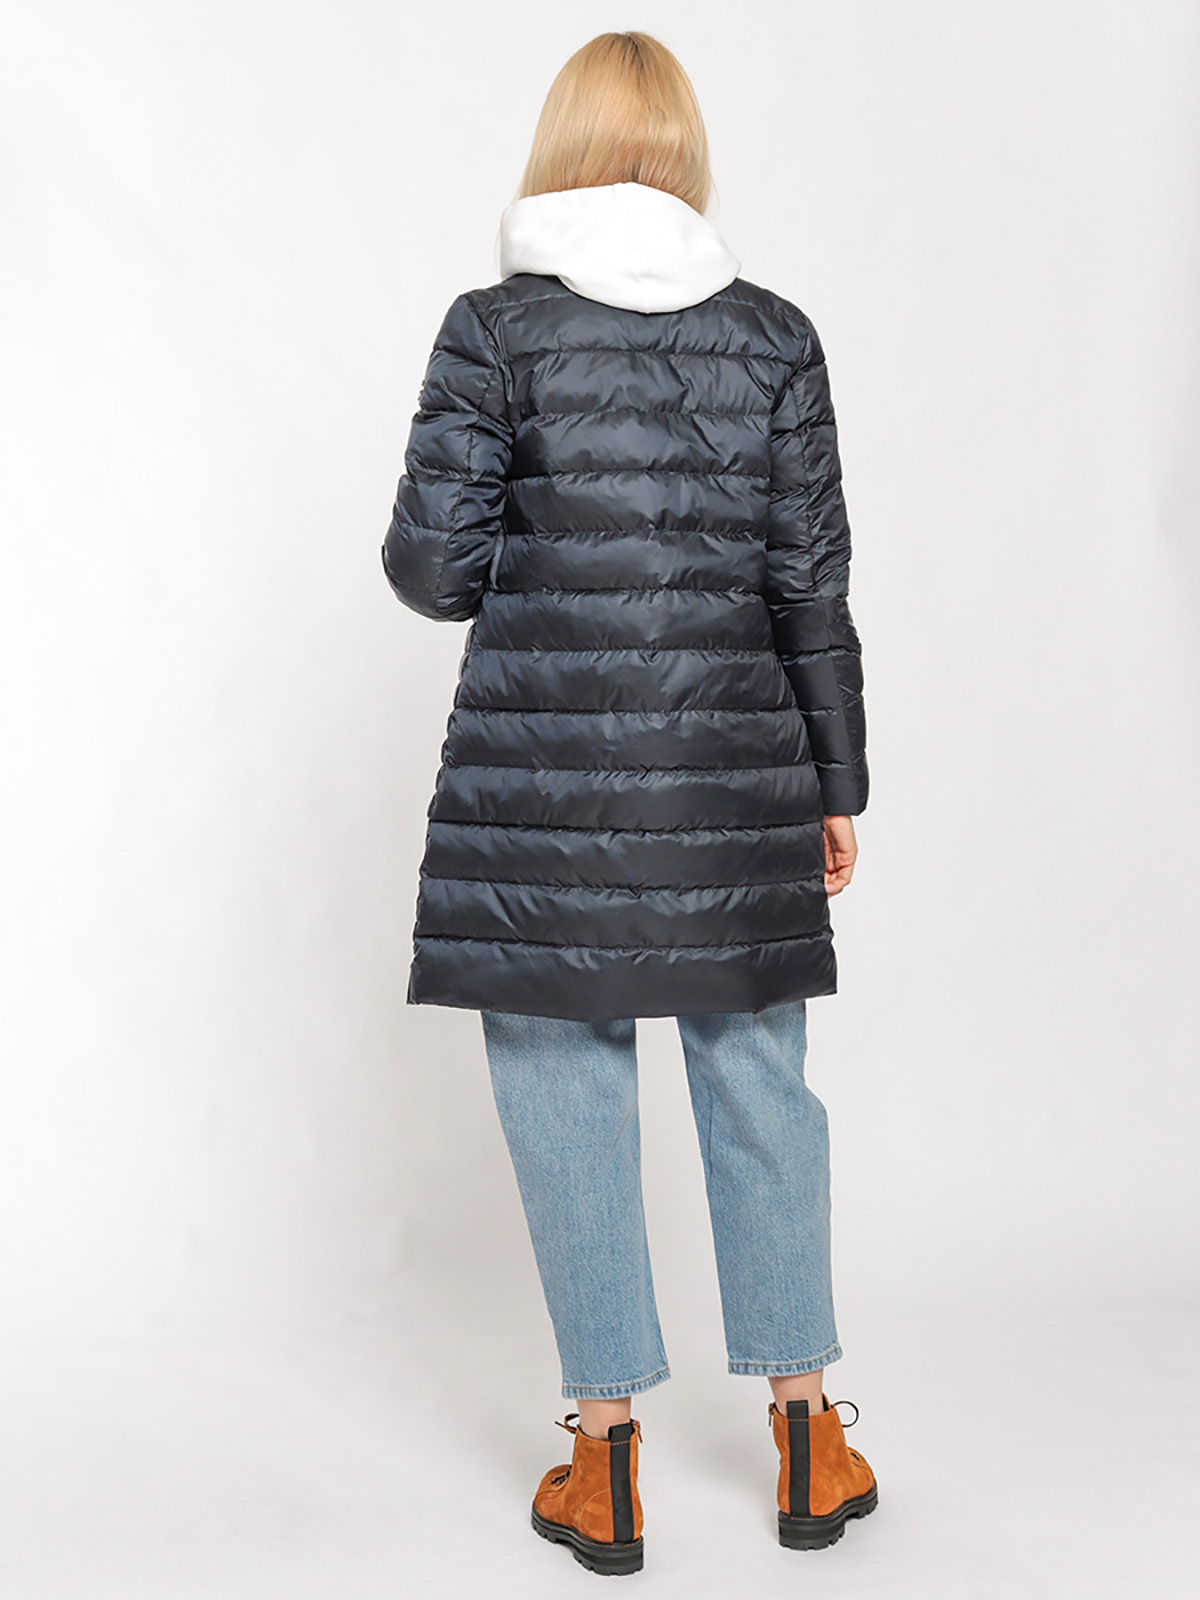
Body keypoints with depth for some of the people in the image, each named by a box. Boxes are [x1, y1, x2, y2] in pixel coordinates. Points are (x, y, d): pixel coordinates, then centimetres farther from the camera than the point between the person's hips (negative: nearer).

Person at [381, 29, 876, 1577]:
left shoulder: (495, 328, -4)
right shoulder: (772, 335, 3)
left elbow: (432, 563, -6)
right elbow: (812, 584, 3)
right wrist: (837, 784, 10)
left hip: (541, 772, -2)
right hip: (734, 761, 2)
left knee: (567, 1087, 7)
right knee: (757, 1076, 12)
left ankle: (606, 1460, 14)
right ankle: (805, 1434, 23)